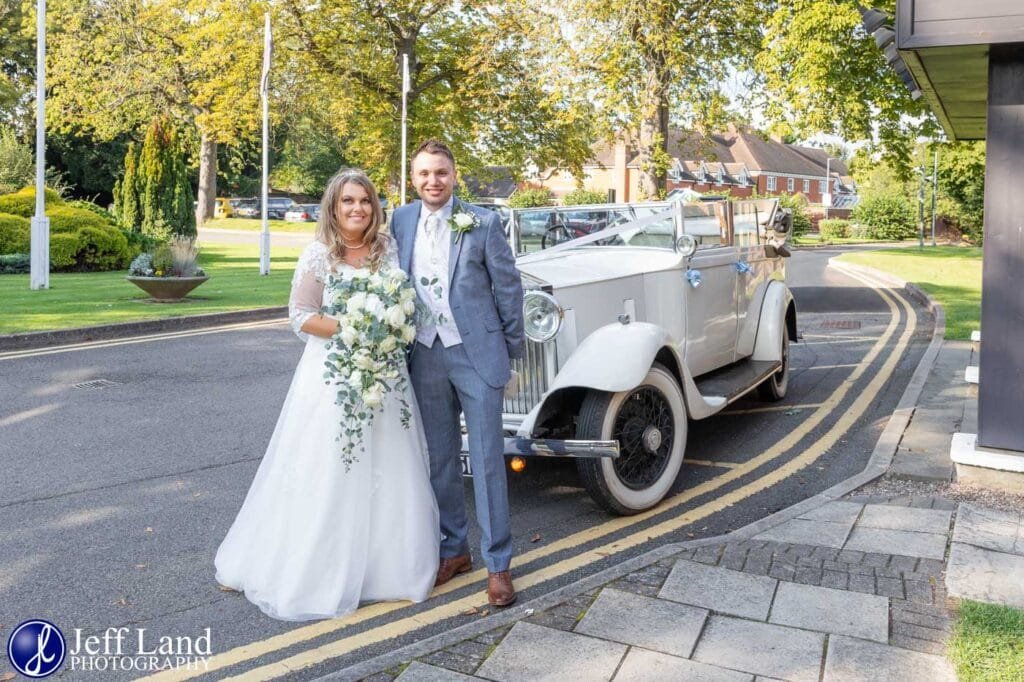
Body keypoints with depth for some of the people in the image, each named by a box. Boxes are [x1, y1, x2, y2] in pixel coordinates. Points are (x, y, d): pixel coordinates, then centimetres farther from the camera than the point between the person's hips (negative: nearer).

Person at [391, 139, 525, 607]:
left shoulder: (482, 223, -5)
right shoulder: (400, 221, 6)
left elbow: (508, 286, -1)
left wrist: (512, 352, 0)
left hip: (476, 353, -4)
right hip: (425, 355, 4)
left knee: (487, 460, 1)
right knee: (439, 460, 12)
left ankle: (497, 563, 13)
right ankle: (453, 549, 29)